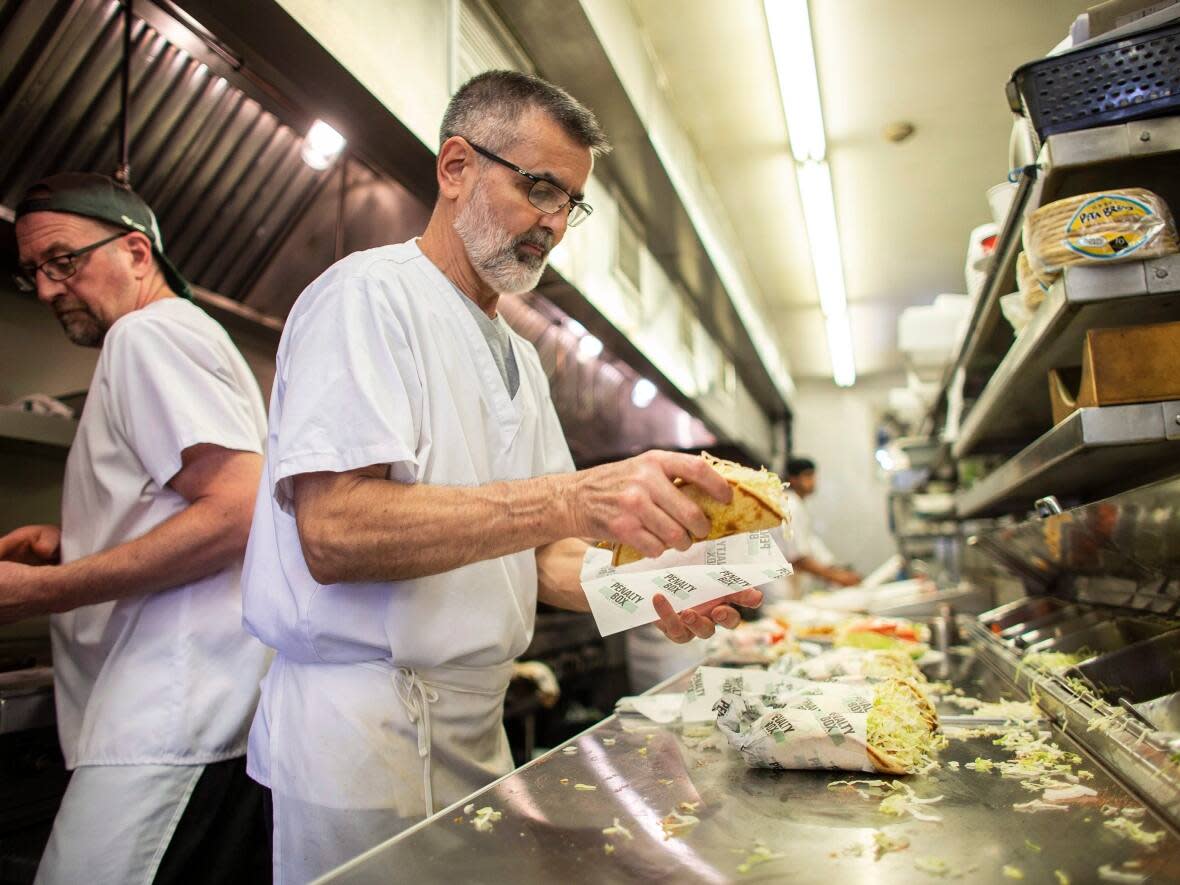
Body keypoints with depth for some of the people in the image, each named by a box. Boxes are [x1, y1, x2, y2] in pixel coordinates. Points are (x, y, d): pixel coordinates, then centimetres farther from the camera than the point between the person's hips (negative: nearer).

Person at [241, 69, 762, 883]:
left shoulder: (519, 356, 14)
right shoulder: (370, 294, -11)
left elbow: (533, 553, 12)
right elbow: (334, 532, -24)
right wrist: (576, 498, -31)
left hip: (476, 730, 8)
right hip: (363, 724, -7)